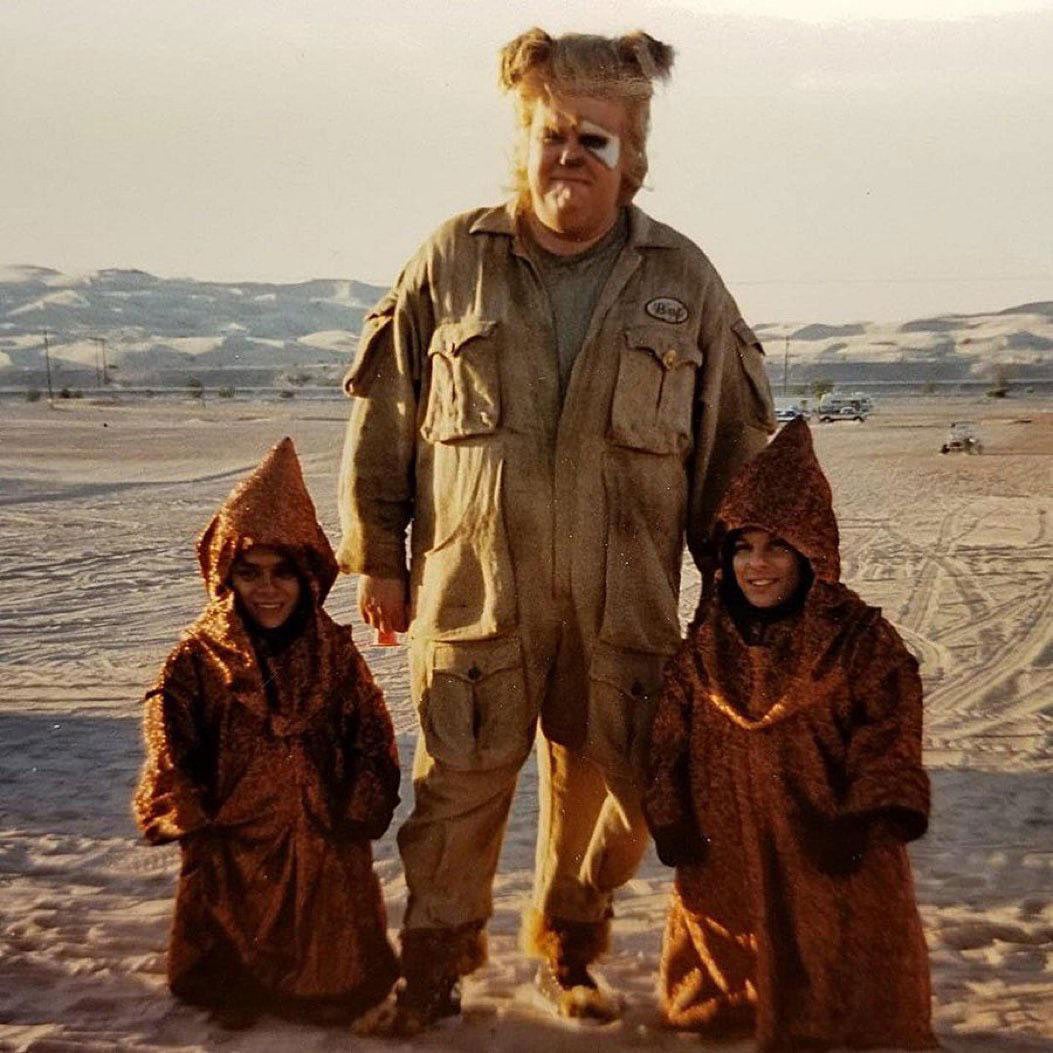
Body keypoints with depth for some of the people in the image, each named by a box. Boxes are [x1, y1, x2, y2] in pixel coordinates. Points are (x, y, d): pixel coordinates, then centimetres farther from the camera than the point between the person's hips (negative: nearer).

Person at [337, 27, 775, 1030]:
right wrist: (377, 557, 7)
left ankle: (566, 949, 36)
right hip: (471, 587, -1)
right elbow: (381, 417, 7)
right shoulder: (451, 261, 2)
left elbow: (732, 441, 10)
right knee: (459, 787, 4)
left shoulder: (683, 280, 5)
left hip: (625, 601, 1)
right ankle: (433, 963, 26)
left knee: (609, 790, 11)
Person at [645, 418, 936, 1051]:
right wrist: (671, 821, 1)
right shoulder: (706, 645, 3)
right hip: (727, 853, 3)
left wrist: (869, 821, -19)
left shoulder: (860, 638, -7)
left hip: (831, 856, -3)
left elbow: (888, 735, -9)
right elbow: (671, 734, 6)